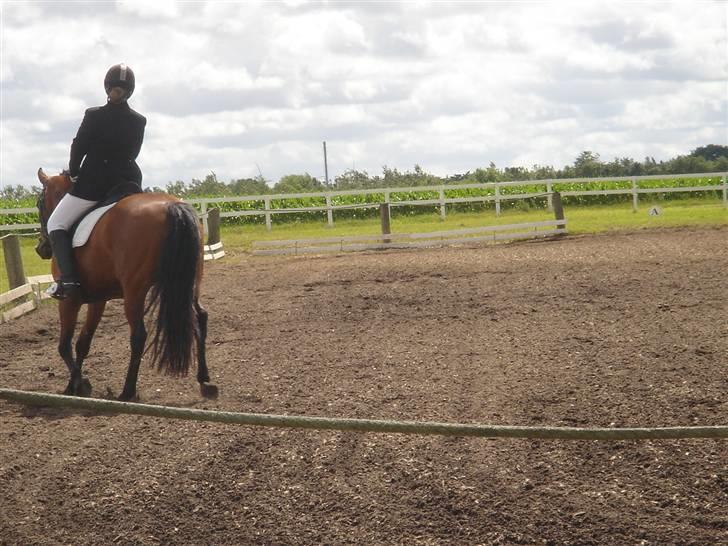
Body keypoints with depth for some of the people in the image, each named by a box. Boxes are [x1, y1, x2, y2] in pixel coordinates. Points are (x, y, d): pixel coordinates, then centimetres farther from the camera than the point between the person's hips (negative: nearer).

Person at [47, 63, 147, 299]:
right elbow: (131, 153, 9)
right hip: (128, 181, 4)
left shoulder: (94, 116, -10)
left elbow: (78, 147, -3)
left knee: (56, 224, 8)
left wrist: (74, 172, 14)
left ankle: (68, 278, -11)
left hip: (93, 183, -4)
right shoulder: (139, 121, 2)